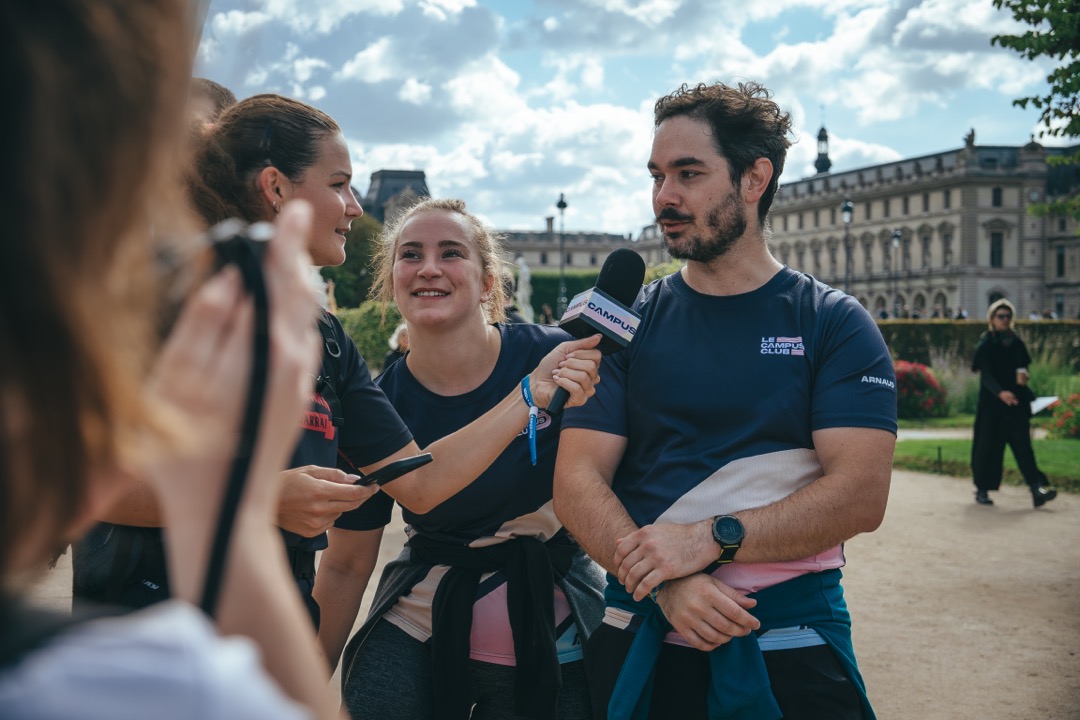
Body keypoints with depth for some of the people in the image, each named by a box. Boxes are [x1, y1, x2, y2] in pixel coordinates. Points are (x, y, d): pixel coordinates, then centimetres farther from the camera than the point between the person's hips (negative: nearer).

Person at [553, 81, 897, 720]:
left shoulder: (835, 324, -2)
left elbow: (860, 494, -12)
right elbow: (577, 481, -5)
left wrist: (710, 539, -22)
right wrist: (666, 585, -21)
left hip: (790, 651, -1)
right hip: (639, 643, 2)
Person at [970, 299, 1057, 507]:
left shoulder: (1016, 342, 9)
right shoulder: (985, 345, -5)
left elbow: (1023, 365, 16)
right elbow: (985, 374, -16)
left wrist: (1023, 373, -10)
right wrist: (1000, 392, -35)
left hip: (1017, 402, 3)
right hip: (992, 403, -3)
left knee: (1023, 445, -6)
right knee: (988, 445, 1)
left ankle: (1038, 489, -17)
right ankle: (982, 489, 15)